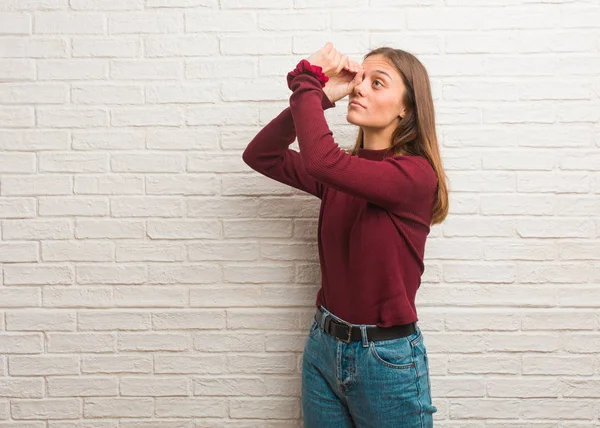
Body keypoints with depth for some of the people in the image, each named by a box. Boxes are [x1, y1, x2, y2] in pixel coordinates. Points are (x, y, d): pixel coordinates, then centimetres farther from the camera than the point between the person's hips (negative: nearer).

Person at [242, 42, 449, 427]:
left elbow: (321, 159, -30)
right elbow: (260, 155, 0)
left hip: (387, 357, -5)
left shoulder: (416, 174, -16)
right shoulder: (342, 172, 3)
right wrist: (318, 95, -8)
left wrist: (306, 81, -17)